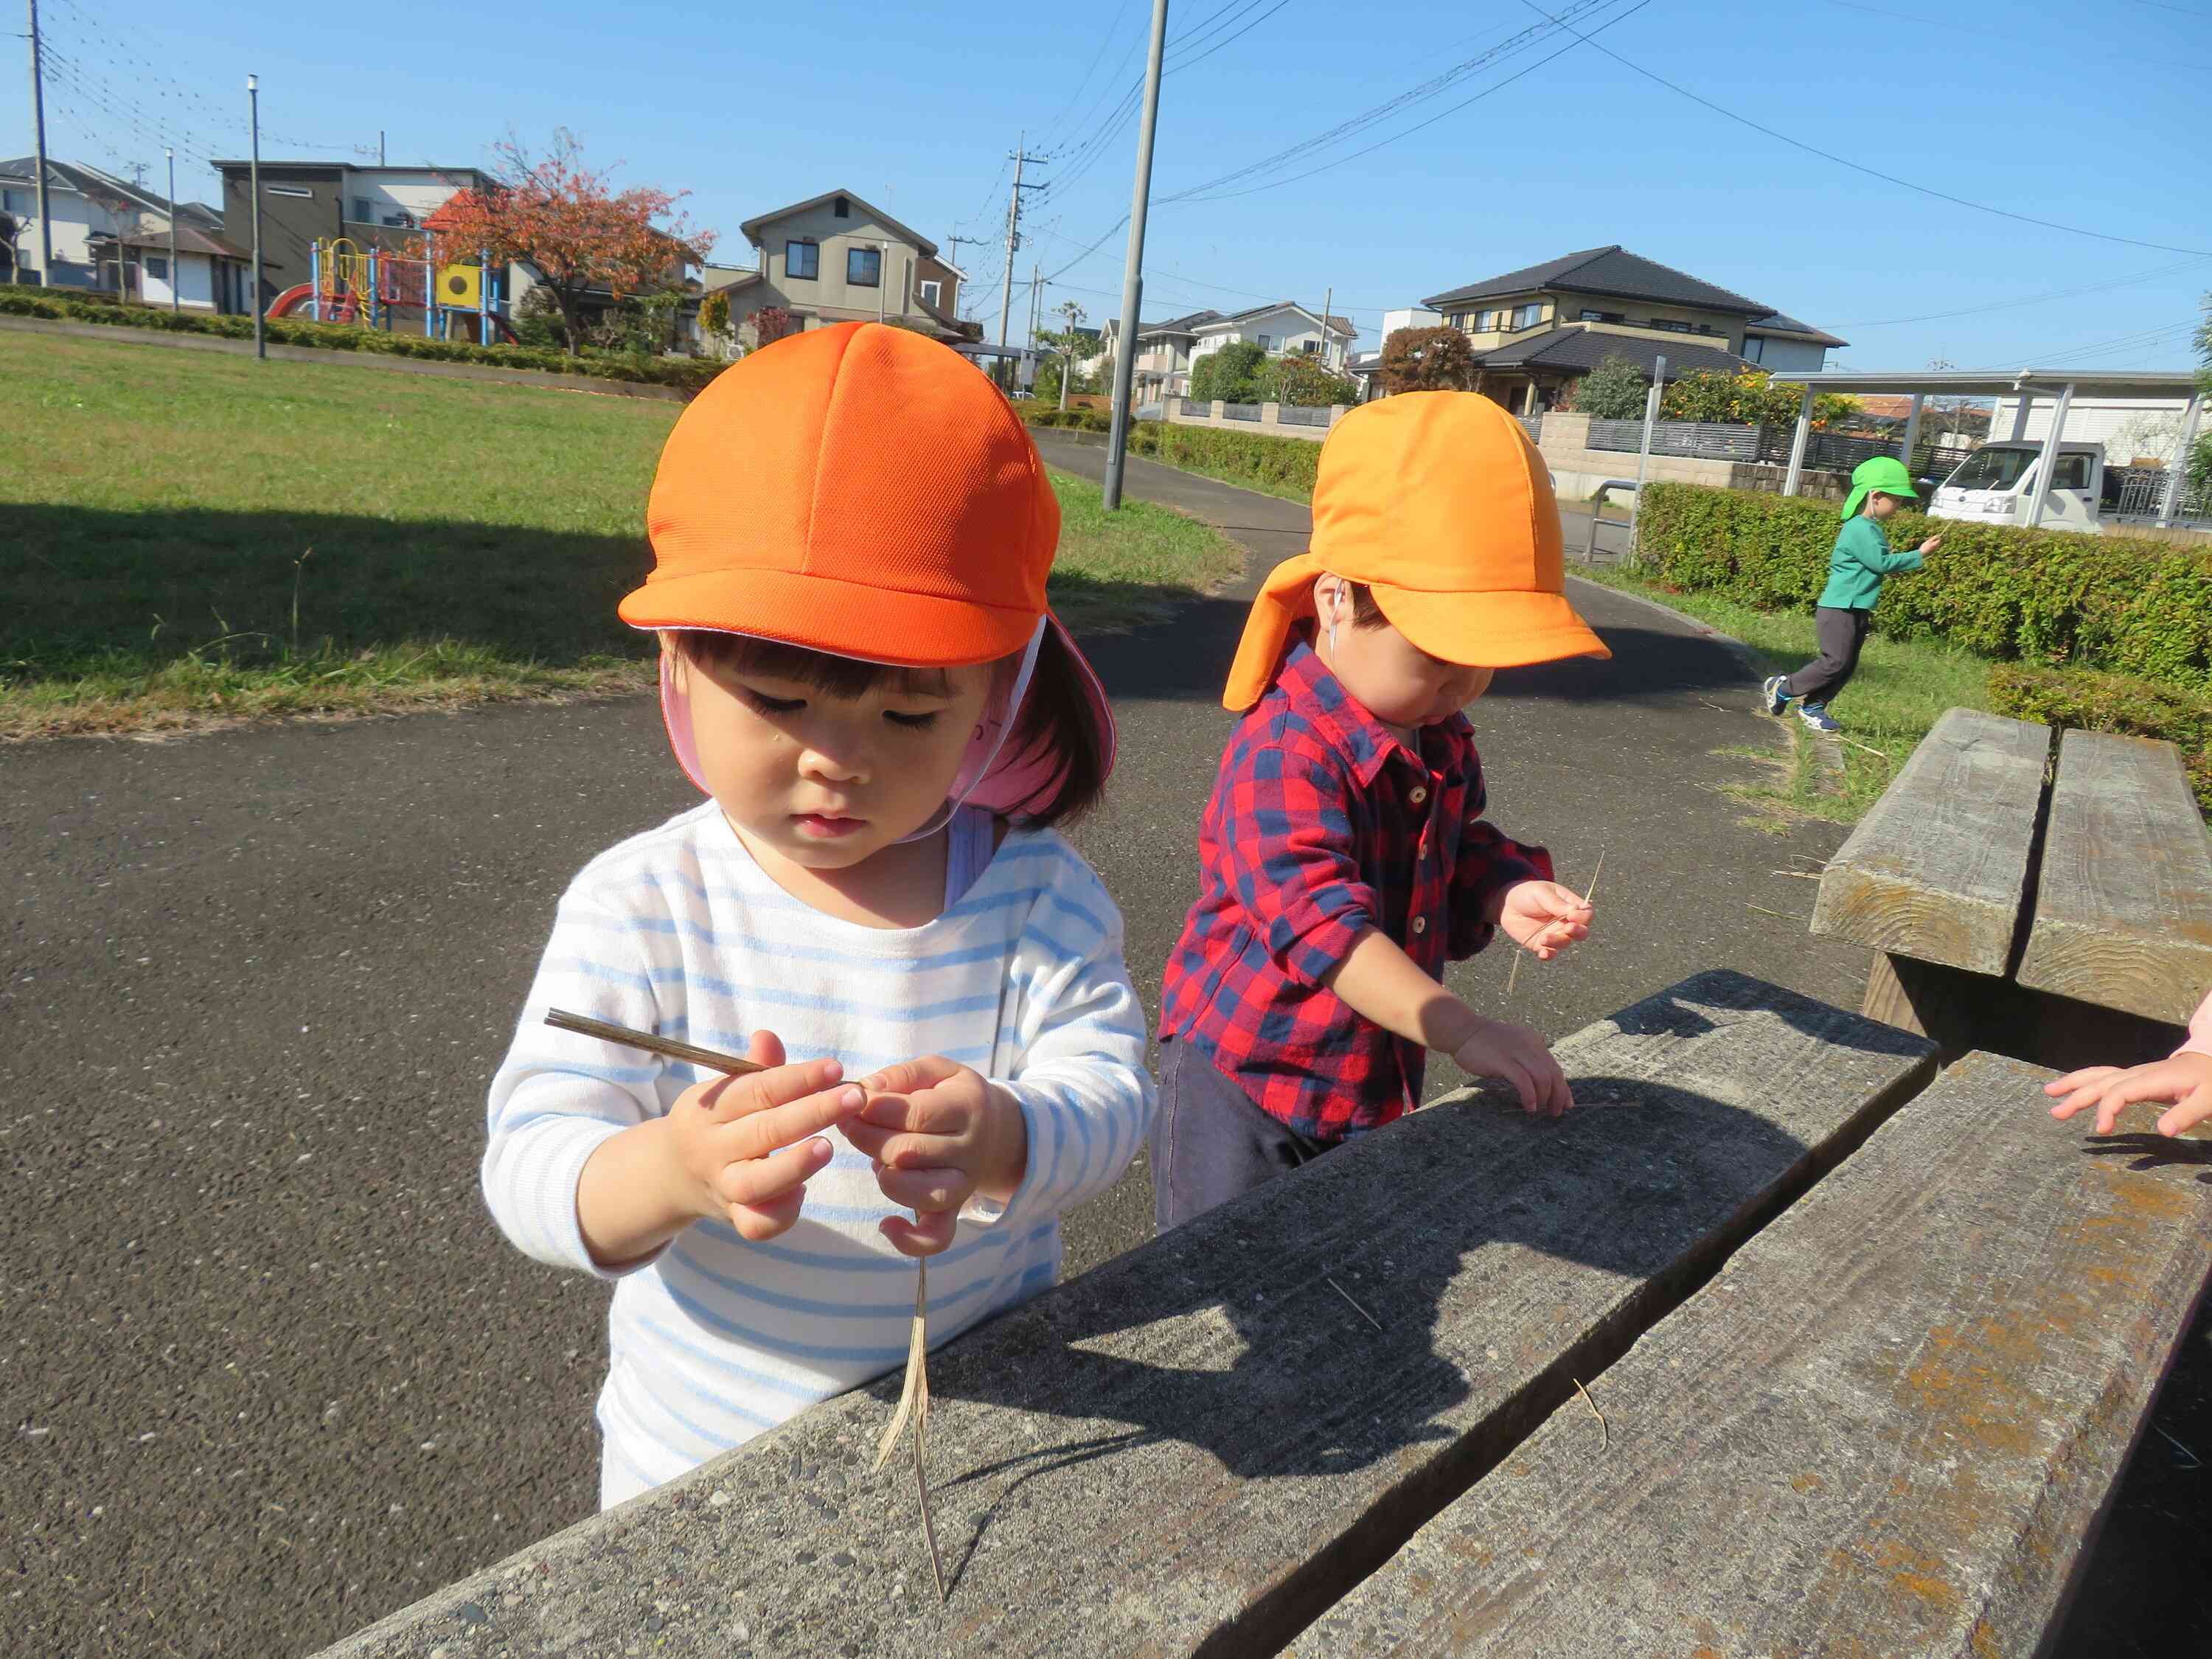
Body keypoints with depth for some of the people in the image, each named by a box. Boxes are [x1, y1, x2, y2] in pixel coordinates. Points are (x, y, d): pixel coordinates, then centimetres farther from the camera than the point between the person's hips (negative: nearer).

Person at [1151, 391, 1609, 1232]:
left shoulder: (1441, 739, 2)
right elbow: (1322, 922, -35)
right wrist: (1462, 1029, -40)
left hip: (1375, 1082, 8)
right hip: (1244, 1077, -7)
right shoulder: (1284, 753, -27)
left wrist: (1504, 894, -6)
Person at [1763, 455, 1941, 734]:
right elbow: (1882, 563, -20)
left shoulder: (1870, 528, 16)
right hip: (1839, 609, -10)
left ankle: (1812, 707, 13)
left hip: (1856, 610, 10)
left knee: (1848, 666, 9)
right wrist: (1919, 555, -14)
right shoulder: (1861, 528, -17)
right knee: (1836, 662, -11)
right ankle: (1782, 688, 1)